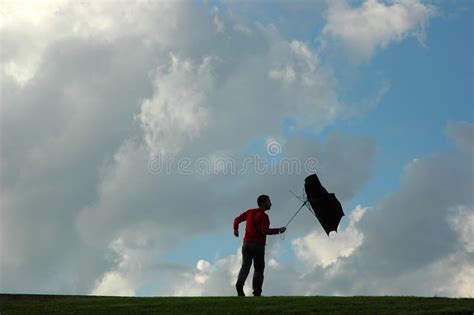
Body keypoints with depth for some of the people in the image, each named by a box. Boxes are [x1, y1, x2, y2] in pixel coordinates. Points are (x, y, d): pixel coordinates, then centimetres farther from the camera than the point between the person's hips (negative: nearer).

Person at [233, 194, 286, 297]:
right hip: (258, 246, -5)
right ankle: (257, 292, 4)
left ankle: (240, 285, -30)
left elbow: (237, 219, 11)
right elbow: (265, 231, -19)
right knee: (259, 269, 8)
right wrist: (278, 230, -9)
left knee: (245, 266, -6)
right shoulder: (264, 216, -9)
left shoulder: (250, 212, 13)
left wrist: (235, 229, 4)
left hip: (247, 244, 5)